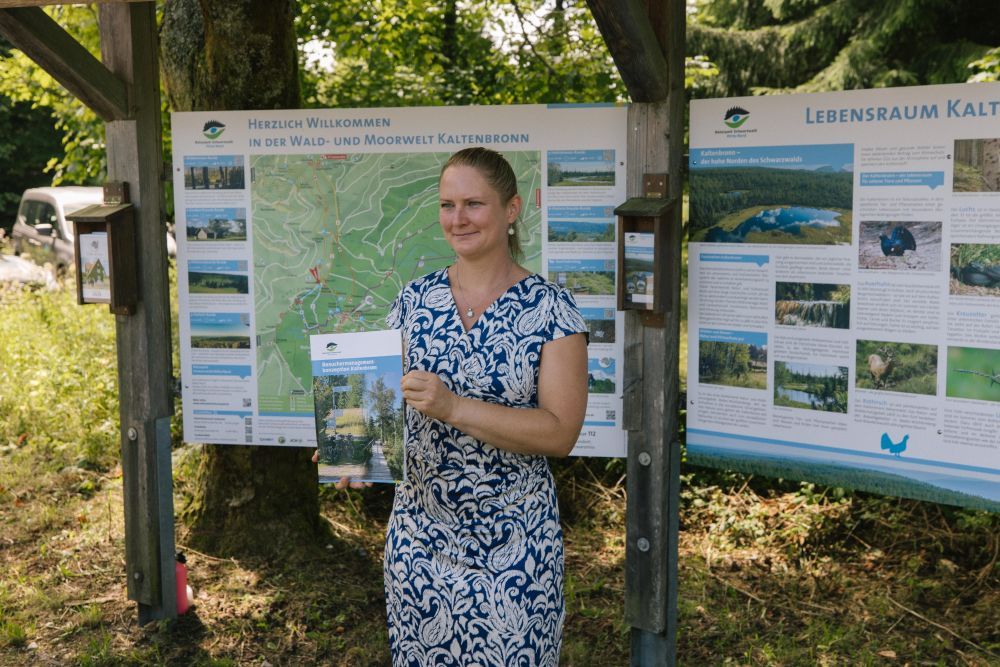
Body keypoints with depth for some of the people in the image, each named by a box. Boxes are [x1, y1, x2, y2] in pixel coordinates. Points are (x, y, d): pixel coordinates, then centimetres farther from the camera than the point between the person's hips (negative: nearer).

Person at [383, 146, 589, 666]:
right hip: (419, 531, 4)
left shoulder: (550, 308, -9)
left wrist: (453, 407, -25)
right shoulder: (414, 300, 3)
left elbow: (560, 433, -16)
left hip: (513, 541, -3)